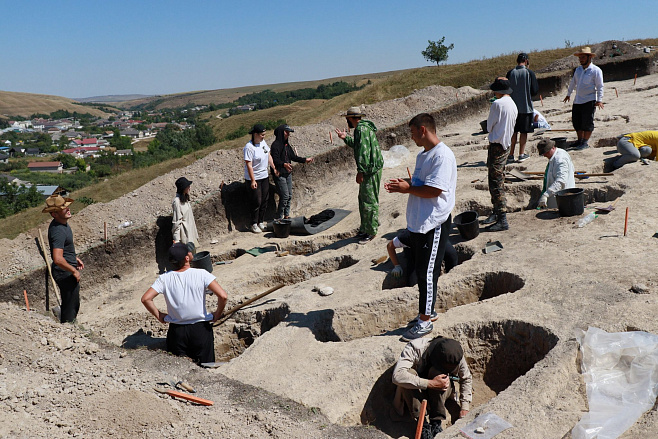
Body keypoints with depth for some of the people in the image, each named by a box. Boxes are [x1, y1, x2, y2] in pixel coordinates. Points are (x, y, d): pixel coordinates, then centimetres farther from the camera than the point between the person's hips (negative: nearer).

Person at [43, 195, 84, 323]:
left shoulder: (63, 223, 5)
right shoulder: (58, 231, -27)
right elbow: (58, 259, -34)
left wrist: (75, 258, 20)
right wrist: (74, 271, -23)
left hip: (68, 272, 10)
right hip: (65, 274, -10)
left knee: (74, 303, 25)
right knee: (70, 307, 3)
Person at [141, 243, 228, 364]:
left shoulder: (165, 278, -5)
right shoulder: (201, 274, -12)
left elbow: (145, 299, -9)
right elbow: (223, 296, -19)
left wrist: (159, 316, 4)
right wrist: (217, 315, -3)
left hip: (176, 331, 2)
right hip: (201, 329, -2)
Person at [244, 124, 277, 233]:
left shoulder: (263, 142, 4)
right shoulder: (249, 147, -20)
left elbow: (268, 156, 15)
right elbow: (249, 165, -20)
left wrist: (274, 169, 12)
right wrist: (253, 181, -22)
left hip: (265, 176, 8)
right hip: (254, 179, -8)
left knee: (264, 201, 12)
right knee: (257, 202, -2)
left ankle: (261, 222, 26)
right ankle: (254, 225, 12)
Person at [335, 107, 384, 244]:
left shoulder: (362, 129, -17)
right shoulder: (362, 128, 17)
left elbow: (364, 151, -25)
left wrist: (360, 171, -25)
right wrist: (346, 138, 28)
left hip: (370, 170, -11)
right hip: (368, 170, 11)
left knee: (369, 201, -5)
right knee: (363, 199, 18)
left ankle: (371, 232, 3)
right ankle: (365, 228, 29)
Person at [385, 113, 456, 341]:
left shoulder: (443, 155, -17)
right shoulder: (422, 155, 15)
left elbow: (434, 190, -25)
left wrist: (407, 188, -14)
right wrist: (403, 184, 5)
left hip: (433, 224, -9)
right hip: (417, 222, 10)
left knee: (427, 272, -2)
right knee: (421, 270, 17)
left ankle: (424, 322, 8)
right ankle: (427, 310, 31)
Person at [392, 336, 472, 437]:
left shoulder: (455, 355, -20)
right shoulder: (414, 348, -31)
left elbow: (466, 379, -4)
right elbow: (397, 376, -43)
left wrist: (464, 408, -14)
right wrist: (431, 384, -45)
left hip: (441, 395, 2)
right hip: (414, 393, -2)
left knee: (436, 371, -30)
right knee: (409, 373, -35)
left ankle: (436, 423, -23)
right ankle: (422, 423, -26)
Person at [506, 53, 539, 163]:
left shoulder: (510, 73, -3)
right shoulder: (529, 73, -8)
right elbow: (535, 90, -5)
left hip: (513, 106, 2)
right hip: (526, 106, -2)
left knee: (513, 131, 10)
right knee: (524, 131, 6)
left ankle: (511, 154, 10)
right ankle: (521, 154, 8)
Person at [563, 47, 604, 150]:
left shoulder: (596, 70, -7)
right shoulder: (578, 69, 13)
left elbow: (600, 86, -9)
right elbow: (573, 82, 27)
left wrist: (599, 100, -16)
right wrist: (568, 94, 33)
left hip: (589, 100, -7)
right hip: (577, 100, 7)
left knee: (587, 122, -6)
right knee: (576, 121, 9)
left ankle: (585, 142, 1)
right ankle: (580, 140, 21)